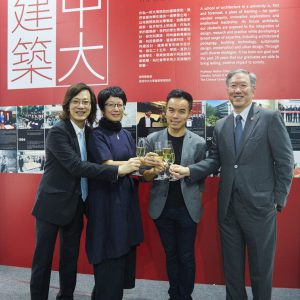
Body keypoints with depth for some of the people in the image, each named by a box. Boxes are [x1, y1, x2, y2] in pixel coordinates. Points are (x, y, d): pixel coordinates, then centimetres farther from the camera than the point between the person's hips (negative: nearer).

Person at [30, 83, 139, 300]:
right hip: (52, 203, -6)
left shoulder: (88, 131, 5)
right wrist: (117, 171, -28)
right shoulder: (58, 132, -16)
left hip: (76, 204, 6)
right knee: (43, 258, 7)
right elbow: (76, 166, -25)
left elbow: (91, 163, 7)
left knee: (71, 256, 17)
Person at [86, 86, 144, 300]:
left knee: (125, 252, 13)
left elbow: (132, 166, 13)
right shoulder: (97, 135, -7)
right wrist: (136, 163, -33)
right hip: (106, 201, -6)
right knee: (109, 256, -2)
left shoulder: (127, 135, 13)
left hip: (127, 199, 7)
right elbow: (107, 164, -21)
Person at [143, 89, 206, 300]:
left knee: (186, 256, 12)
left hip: (188, 209, -1)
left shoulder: (199, 143, -6)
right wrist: (154, 171, -21)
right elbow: (145, 176, -1)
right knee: (170, 254, 17)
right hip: (162, 208, 2)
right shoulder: (152, 139, -3)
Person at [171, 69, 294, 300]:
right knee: (232, 265, 18)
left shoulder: (271, 118, -5)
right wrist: (188, 170, -9)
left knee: (261, 267, 13)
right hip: (228, 206, 4)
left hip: (259, 205, -4)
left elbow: (285, 162, -6)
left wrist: (278, 200, -7)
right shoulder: (221, 126, 9)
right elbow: (214, 161, 7)